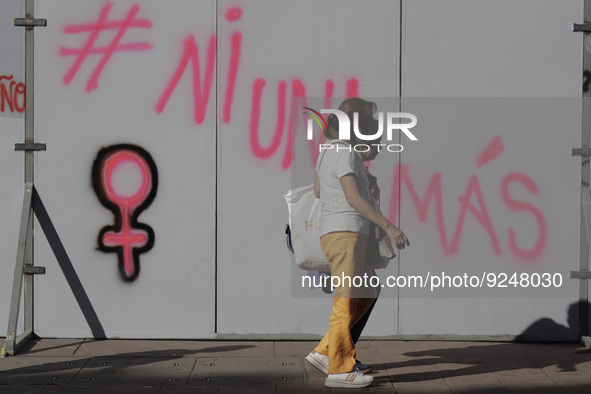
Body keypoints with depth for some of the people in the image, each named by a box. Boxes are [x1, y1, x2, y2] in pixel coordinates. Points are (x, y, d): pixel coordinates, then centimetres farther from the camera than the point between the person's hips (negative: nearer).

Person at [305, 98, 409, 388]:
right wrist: (388, 226, -21)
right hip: (345, 234, -10)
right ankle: (340, 369, 0)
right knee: (347, 302, -5)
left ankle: (324, 352, 16)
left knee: (366, 296, 16)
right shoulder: (344, 154, -12)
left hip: (333, 234, 10)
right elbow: (354, 198, -19)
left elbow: (318, 190, 25)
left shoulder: (329, 151, 16)